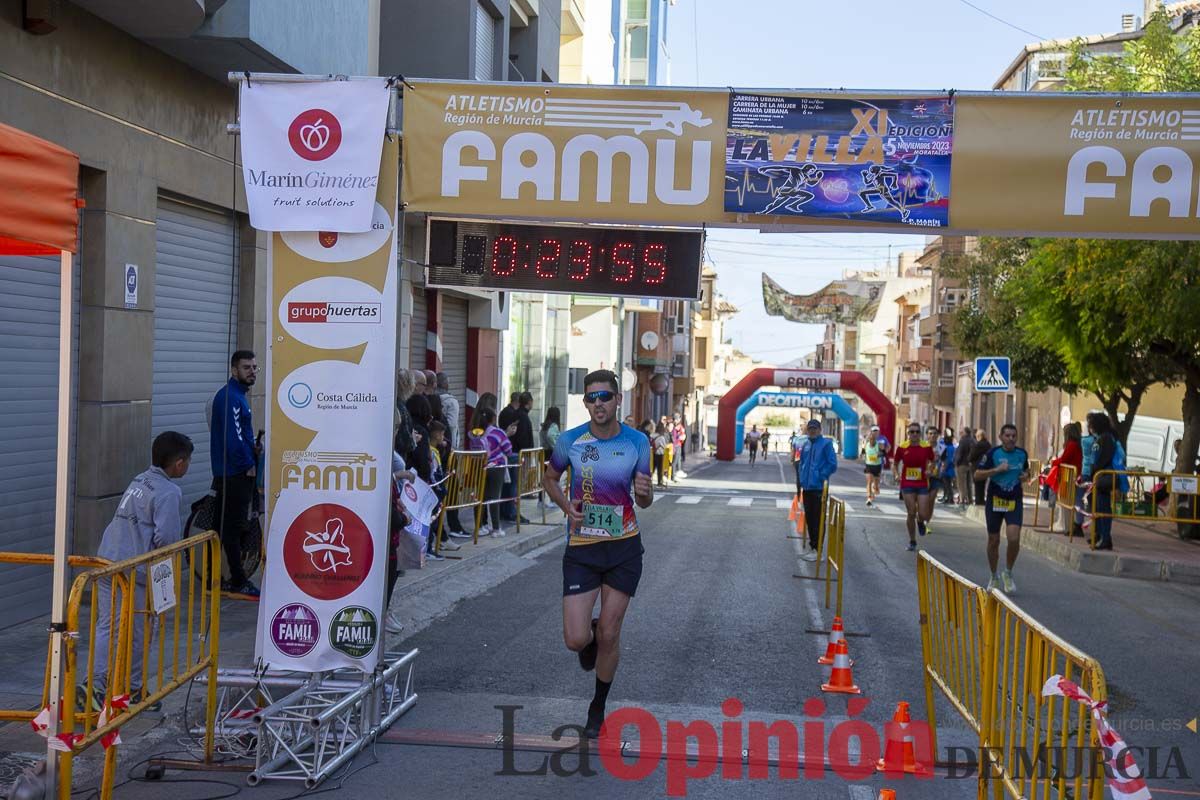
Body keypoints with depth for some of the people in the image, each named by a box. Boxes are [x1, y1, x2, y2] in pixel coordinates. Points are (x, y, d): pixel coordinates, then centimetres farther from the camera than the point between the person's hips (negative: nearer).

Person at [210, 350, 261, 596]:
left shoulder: (238, 396, 17)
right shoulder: (229, 397, -16)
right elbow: (234, 438, -22)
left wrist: (252, 460, 12)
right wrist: (249, 465, -13)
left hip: (231, 473, 10)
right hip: (235, 474, -10)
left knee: (226, 525, 13)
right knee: (234, 526, -5)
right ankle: (238, 581, -1)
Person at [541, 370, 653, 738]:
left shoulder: (637, 442, -4)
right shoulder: (570, 441, -6)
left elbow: (643, 501, 6)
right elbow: (549, 478, 12)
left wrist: (645, 492, -19)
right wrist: (567, 508, -6)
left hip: (624, 547, 0)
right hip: (581, 547, 0)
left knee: (609, 635, 6)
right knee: (575, 639, -8)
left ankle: (598, 708, 28)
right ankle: (591, 636, 32)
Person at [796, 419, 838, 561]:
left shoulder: (826, 444, -6)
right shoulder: (804, 445, 12)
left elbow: (832, 465, -9)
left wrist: (821, 476, -12)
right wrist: (801, 480, 10)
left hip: (819, 487, -7)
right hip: (806, 487, 7)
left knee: (818, 520, -4)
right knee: (809, 518, 14)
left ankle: (817, 550, 0)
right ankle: (812, 547, 24)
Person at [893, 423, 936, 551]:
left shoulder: (927, 447, -3)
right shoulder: (902, 447, -3)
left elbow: (932, 461, 12)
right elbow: (896, 463, 10)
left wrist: (930, 471, -6)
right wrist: (897, 474, -5)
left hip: (922, 484, 0)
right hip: (907, 484, 0)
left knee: (923, 515, -4)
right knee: (911, 514, 0)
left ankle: (920, 522, 35)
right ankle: (912, 541, 17)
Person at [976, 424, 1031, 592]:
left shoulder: (1022, 454, 3)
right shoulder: (993, 453, -7)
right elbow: (977, 474, -9)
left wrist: (1026, 476, -1)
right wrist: (997, 469, -21)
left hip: (1015, 502, 1)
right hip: (994, 500, -1)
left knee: (1014, 538, -16)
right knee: (993, 541, 7)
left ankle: (1008, 573, 7)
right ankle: (994, 576, 27)